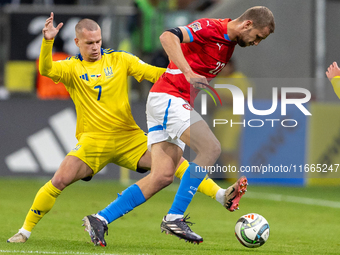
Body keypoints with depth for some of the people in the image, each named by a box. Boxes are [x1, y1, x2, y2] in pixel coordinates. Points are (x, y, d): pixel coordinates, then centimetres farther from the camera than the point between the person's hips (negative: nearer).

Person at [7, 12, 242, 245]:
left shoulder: (119, 59, 5)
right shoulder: (71, 67, 1)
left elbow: (152, 73, -1)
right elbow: (46, 70, -18)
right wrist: (47, 42, -35)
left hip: (129, 138, 2)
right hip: (93, 139, -1)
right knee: (60, 180, -17)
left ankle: (221, 195, -10)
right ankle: (25, 231, -3)